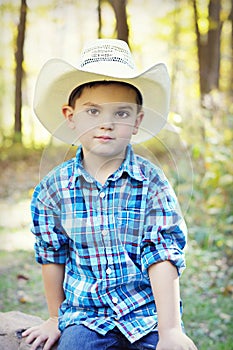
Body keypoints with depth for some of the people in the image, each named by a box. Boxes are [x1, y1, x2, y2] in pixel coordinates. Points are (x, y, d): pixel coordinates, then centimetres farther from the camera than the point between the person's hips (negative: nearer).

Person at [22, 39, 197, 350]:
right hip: (85, 315, 1)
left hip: (149, 313, 0)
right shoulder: (54, 188, -2)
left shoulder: (152, 183, -7)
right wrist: (56, 318, 17)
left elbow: (163, 257, -13)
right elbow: (53, 256, 9)